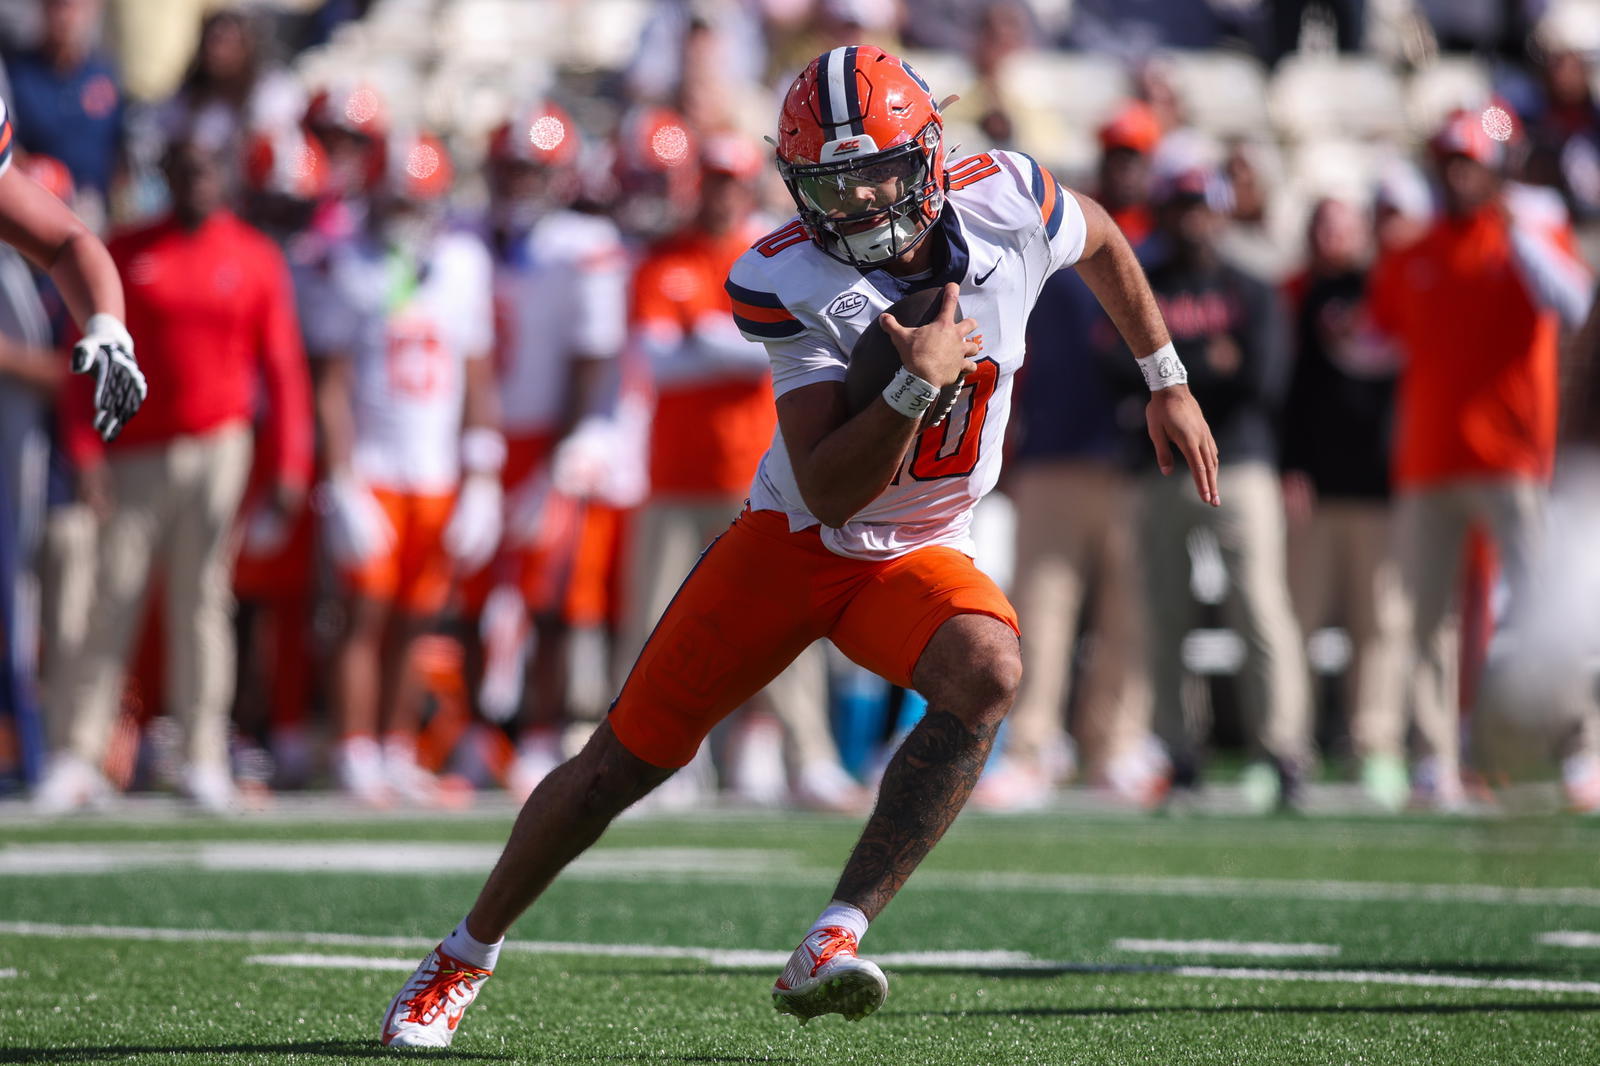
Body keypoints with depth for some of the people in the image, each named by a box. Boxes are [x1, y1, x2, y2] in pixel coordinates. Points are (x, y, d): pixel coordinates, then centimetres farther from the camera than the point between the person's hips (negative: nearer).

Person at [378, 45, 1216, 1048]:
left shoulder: (1003, 201, -16)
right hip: (797, 540, -2)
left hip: (918, 556, 2)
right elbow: (827, 494, -28)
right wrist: (920, 383, -40)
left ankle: (831, 947, -32)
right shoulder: (794, 285, -23)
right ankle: (467, 956, 25)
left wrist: (1168, 381, 16)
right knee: (624, 762, 1)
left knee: (989, 674, -32)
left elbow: (1100, 237, 11)